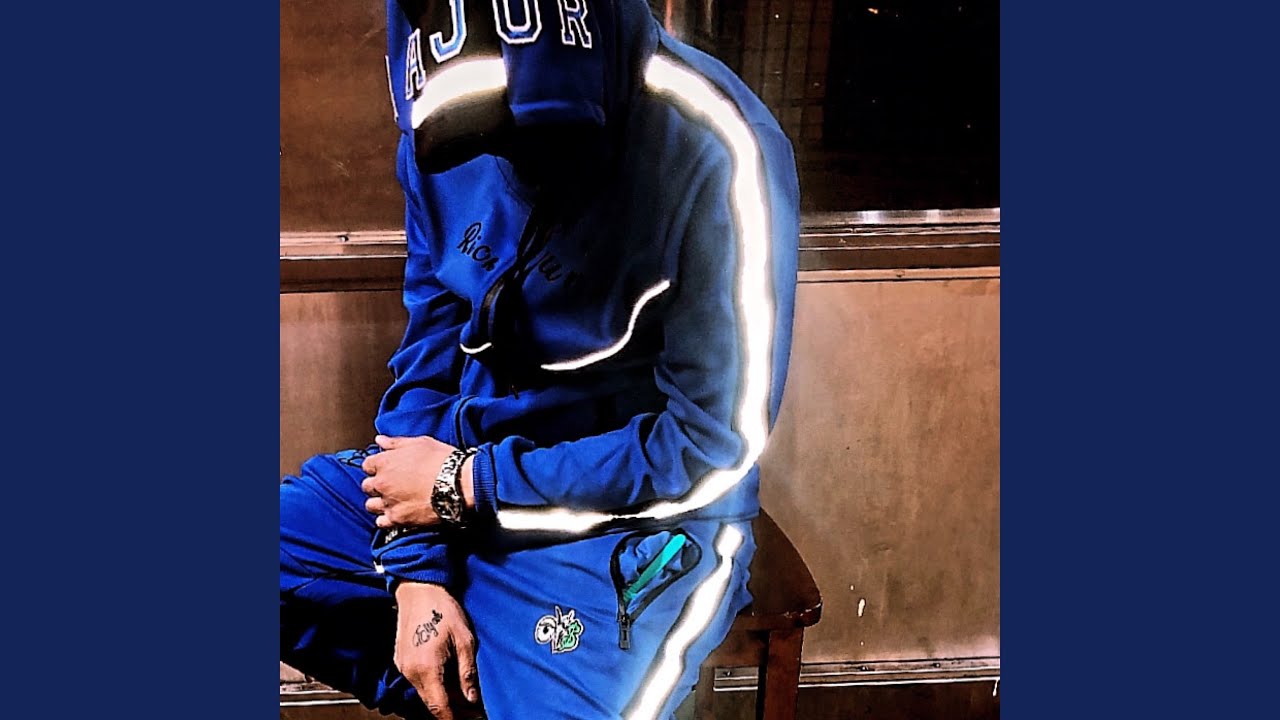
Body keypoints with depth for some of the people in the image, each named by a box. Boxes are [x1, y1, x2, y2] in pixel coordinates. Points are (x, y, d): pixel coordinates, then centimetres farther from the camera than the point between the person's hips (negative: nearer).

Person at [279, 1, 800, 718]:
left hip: (630, 521, -6)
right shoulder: (447, 139, -5)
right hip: (458, 474, 6)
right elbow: (432, 344, 4)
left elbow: (712, 447, -19)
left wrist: (470, 487, -15)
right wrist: (417, 567, -5)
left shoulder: (714, 150, -23)